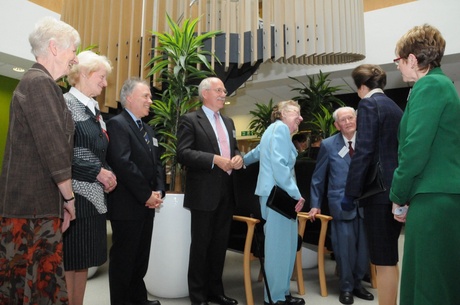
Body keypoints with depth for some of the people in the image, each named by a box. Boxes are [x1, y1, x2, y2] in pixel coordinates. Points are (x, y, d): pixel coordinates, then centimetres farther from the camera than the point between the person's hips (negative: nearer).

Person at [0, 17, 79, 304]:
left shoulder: (40, 83, 17)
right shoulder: (39, 82, -13)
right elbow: (53, 147, -19)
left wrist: (61, 198, 19)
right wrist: (69, 197, -7)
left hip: (35, 203, 9)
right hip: (33, 206, -9)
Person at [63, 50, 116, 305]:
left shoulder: (94, 107, 14)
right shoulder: (65, 103, -10)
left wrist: (108, 172, 1)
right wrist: (98, 173, -16)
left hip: (94, 193, 8)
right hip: (75, 193, -8)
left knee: (84, 258, 14)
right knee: (69, 259, 3)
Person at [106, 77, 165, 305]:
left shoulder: (148, 130, 17)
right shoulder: (117, 123, -10)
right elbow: (123, 164, -21)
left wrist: (158, 191, -1)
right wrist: (146, 195, -16)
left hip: (147, 204, 8)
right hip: (127, 204, -8)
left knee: (141, 256, 17)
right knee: (123, 257, 6)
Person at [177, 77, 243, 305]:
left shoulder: (228, 122, 17)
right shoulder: (190, 120, -4)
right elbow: (183, 153, -15)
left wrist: (238, 158, -2)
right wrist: (215, 159, -22)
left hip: (226, 191, 7)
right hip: (204, 192, -6)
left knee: (220, 243, 15)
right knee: (201, 244, 6)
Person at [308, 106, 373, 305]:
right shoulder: (328, 145, -1)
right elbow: (318, 177, 3)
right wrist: (316, 204, 2)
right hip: (341, 203, -2)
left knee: (363, 246, 8)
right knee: (345, 247, 1)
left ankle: (357, 283, 29)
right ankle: (346, 287, 21)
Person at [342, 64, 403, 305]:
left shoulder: (368, 104, -8)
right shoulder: (395, 107, 17)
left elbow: (363, 152, -17)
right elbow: (395, 150, 18)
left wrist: (350, 192, -13)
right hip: (394, 188, 9)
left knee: (383, 261, -2)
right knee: (389, 259, 17)